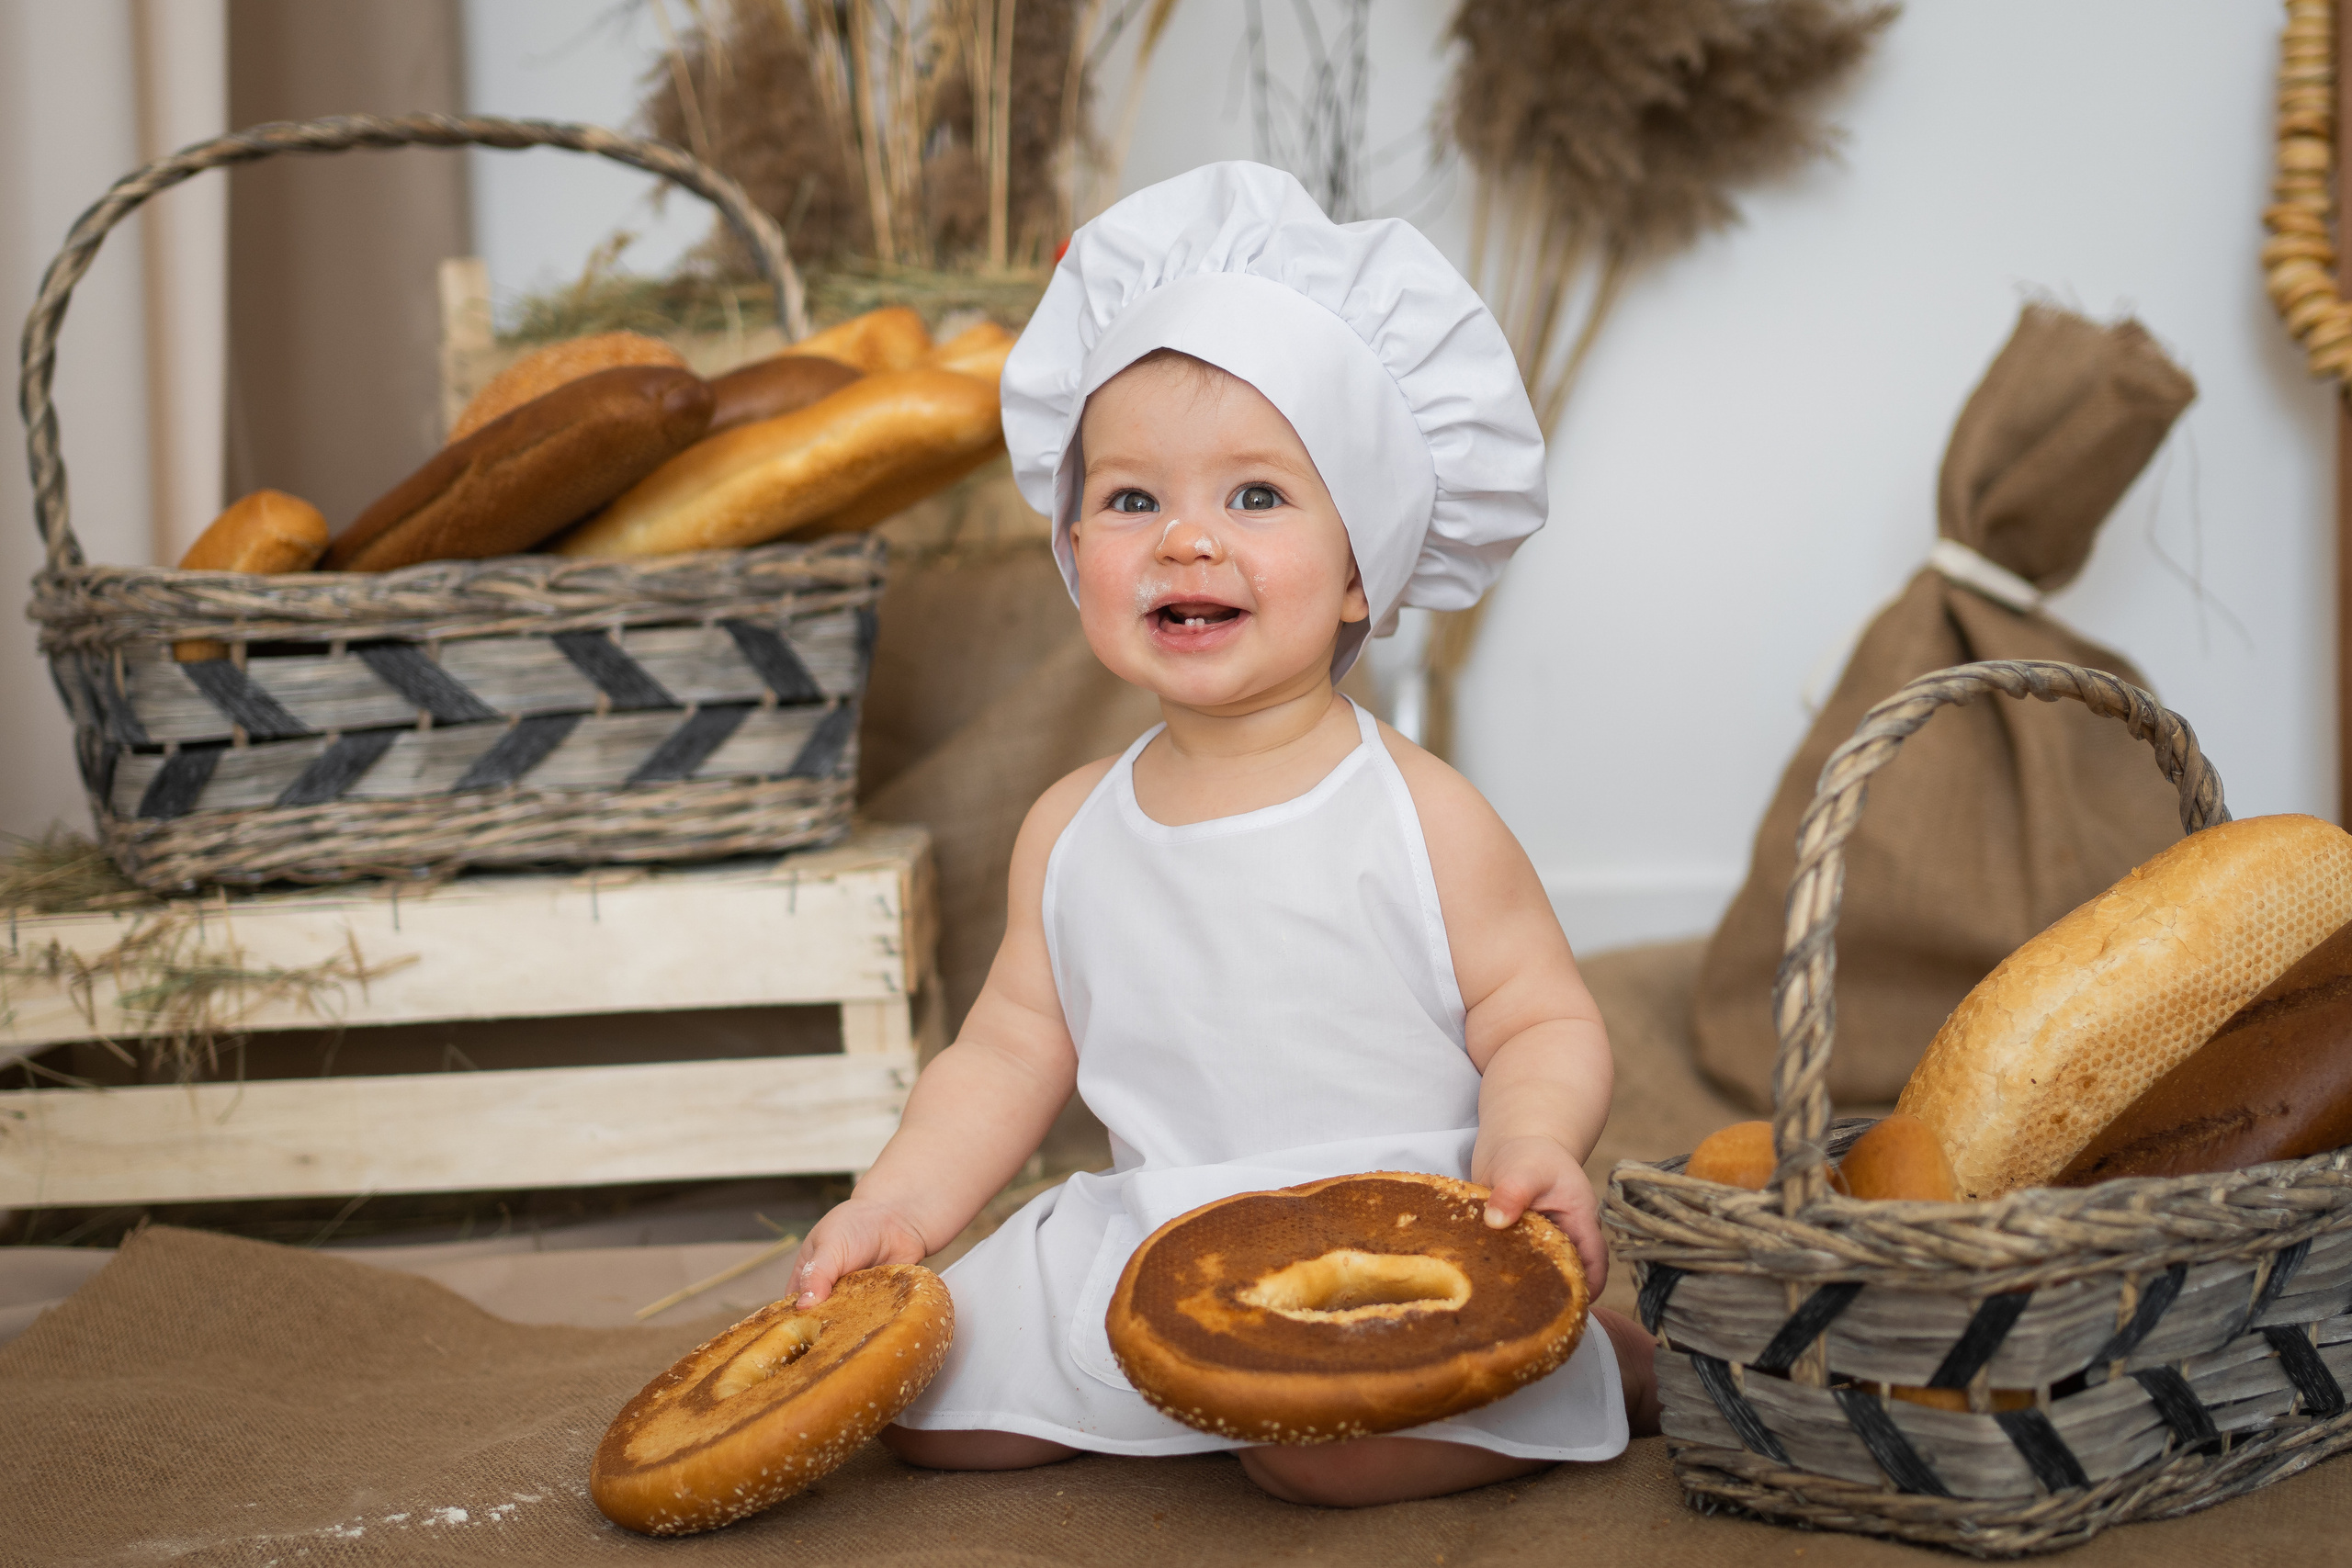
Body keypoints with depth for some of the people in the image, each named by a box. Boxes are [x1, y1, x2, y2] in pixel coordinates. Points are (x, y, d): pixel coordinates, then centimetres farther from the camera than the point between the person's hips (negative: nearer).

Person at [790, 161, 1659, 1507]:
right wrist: (901, 1205, -6)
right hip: (1145, 1250, 5)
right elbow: (1012, 1051, 8)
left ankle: (1626, 1361, -2)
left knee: (1321, 1443, -30)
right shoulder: (1071, 830, 3)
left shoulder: (1421, 818, -10)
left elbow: (1545, 1020, -7)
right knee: (925, 1409, -1)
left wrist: (1529, 1142, -29)